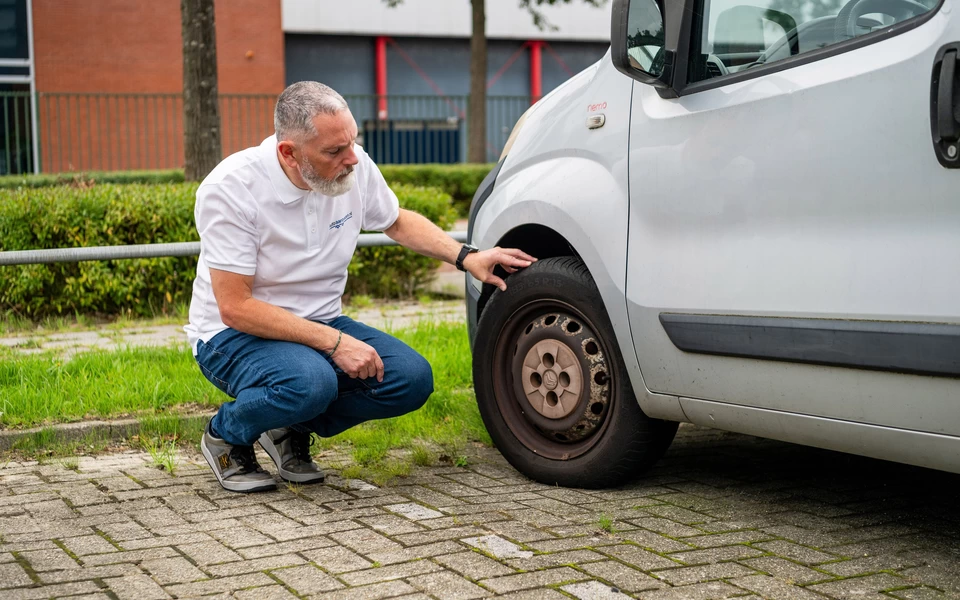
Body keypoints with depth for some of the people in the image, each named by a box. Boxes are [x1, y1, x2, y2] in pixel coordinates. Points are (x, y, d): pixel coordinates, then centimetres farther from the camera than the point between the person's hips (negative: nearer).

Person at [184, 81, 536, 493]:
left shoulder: (354, 166, -8)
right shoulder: (230, 189, -24)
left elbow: (398, 223, 14)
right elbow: (235, 307, -24)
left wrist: (466, 257, -1)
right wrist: (334, 343, -28)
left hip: (320, 323, 6)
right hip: (233, 335, -6)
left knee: (412, 379, -17)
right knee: (309, 382, -37)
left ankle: (292, 431, 6)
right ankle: (225, 436, -4)